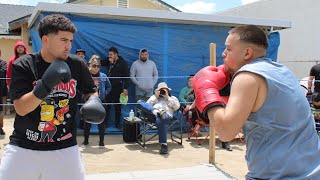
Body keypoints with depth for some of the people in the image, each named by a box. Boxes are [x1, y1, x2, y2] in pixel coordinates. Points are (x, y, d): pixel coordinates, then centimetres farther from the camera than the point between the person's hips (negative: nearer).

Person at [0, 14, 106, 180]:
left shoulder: (76, 65, -1)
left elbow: (90, 91, 14)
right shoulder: (23, 65, -7)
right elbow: (21, 108, -14)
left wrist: (93, 101, -9)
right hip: (23, 148, -1)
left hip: (65, 149, 1)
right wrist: (45, 85, -27)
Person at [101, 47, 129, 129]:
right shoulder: (109, 61, 10)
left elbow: (126, 76, -7)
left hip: (117, 88, -4)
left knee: (117, 106, 7)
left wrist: (125, 88, -14)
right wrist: (110, 62, -7)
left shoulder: (123, 63, -3)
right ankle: (104, 123, 12)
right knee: (106, 105, 3)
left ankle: (118, 123, 17)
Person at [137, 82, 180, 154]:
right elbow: (147, 105, 17)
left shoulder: (172, 98, 32)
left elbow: (177, 107, 9)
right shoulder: (154, 97, 37)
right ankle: (156, 112, -43)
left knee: (159, 120, -43)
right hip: (153, 114, 3)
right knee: (140, 102, -21)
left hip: (166, 115, -3)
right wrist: (156, 96, 13)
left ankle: (163, 144, -43)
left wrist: (167, 97, 12)